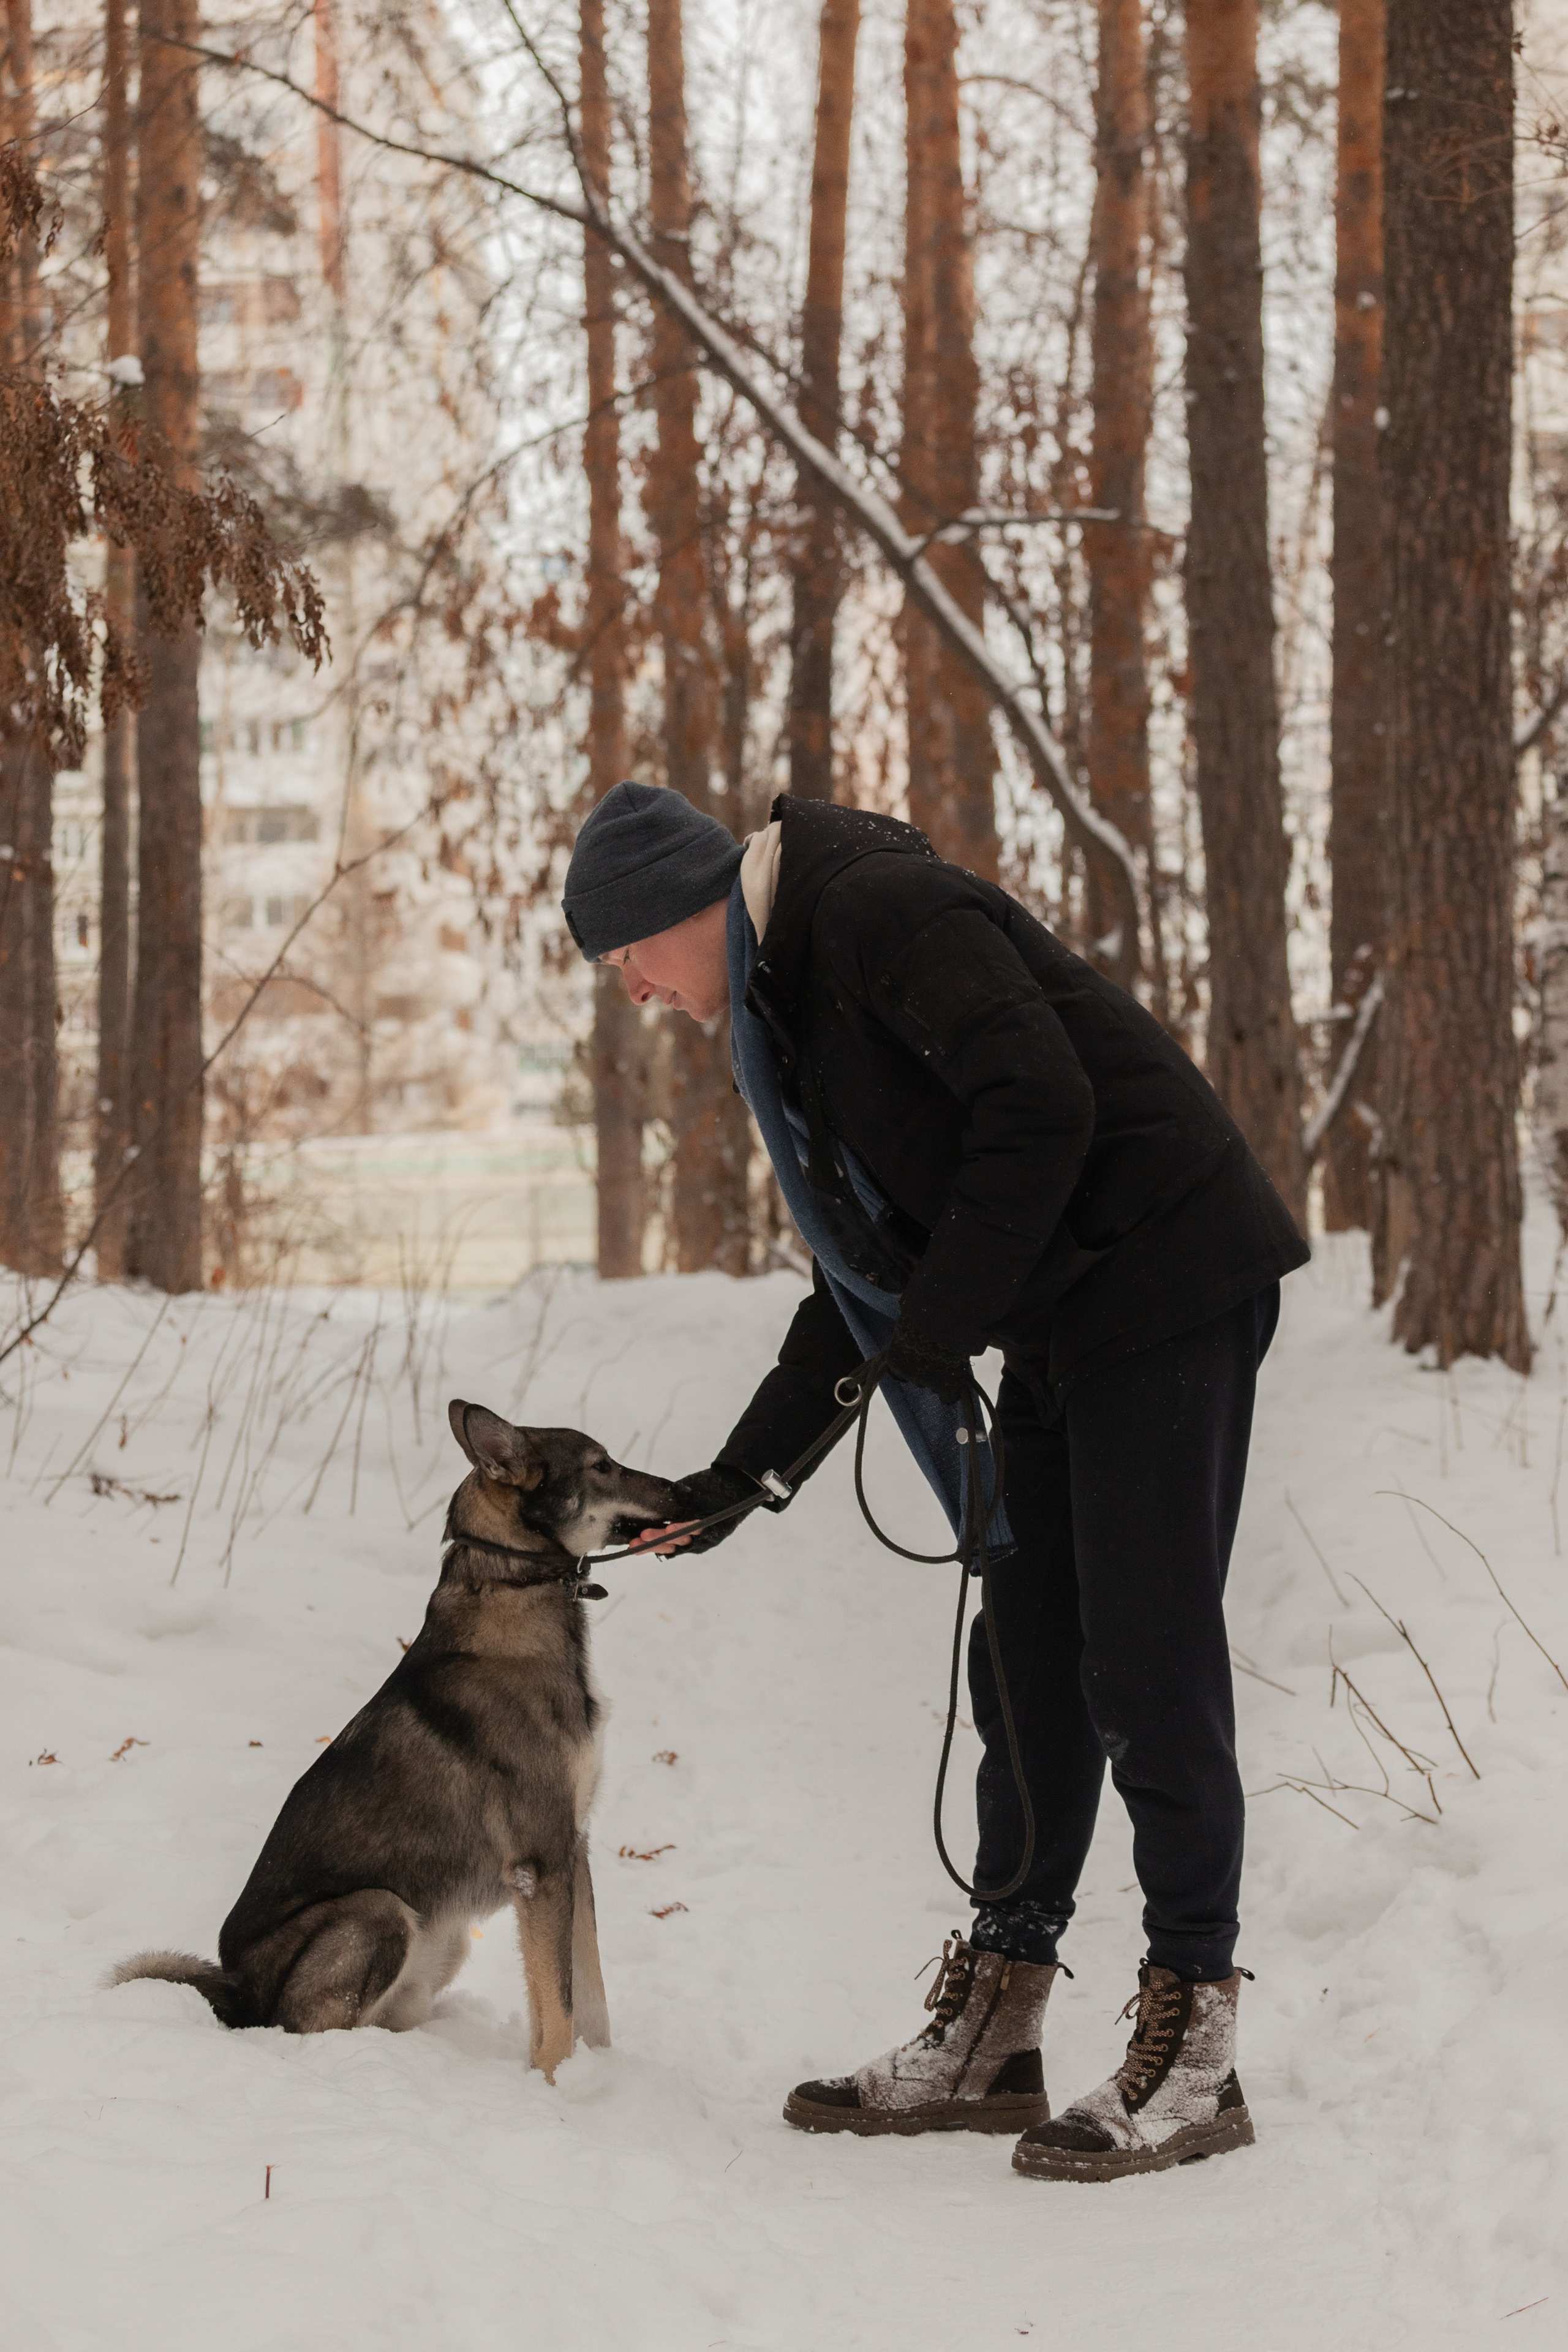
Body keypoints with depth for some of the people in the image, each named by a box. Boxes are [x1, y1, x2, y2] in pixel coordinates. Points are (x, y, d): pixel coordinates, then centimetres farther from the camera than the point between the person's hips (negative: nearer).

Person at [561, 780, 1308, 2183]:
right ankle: (990, 2038, 15)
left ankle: (1194, 2056, -2)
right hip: (1062, 1327, 10)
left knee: (1145, 1661, -8)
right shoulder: (791, 1006, 18)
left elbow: (1042, 1107, -23)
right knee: (1028, 1660, 9)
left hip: (1165, 1273, -10)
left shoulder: (878, 909, -12)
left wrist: (939, 1330, -17)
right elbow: (867, 1275, 22)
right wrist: (745, 1472, 19)